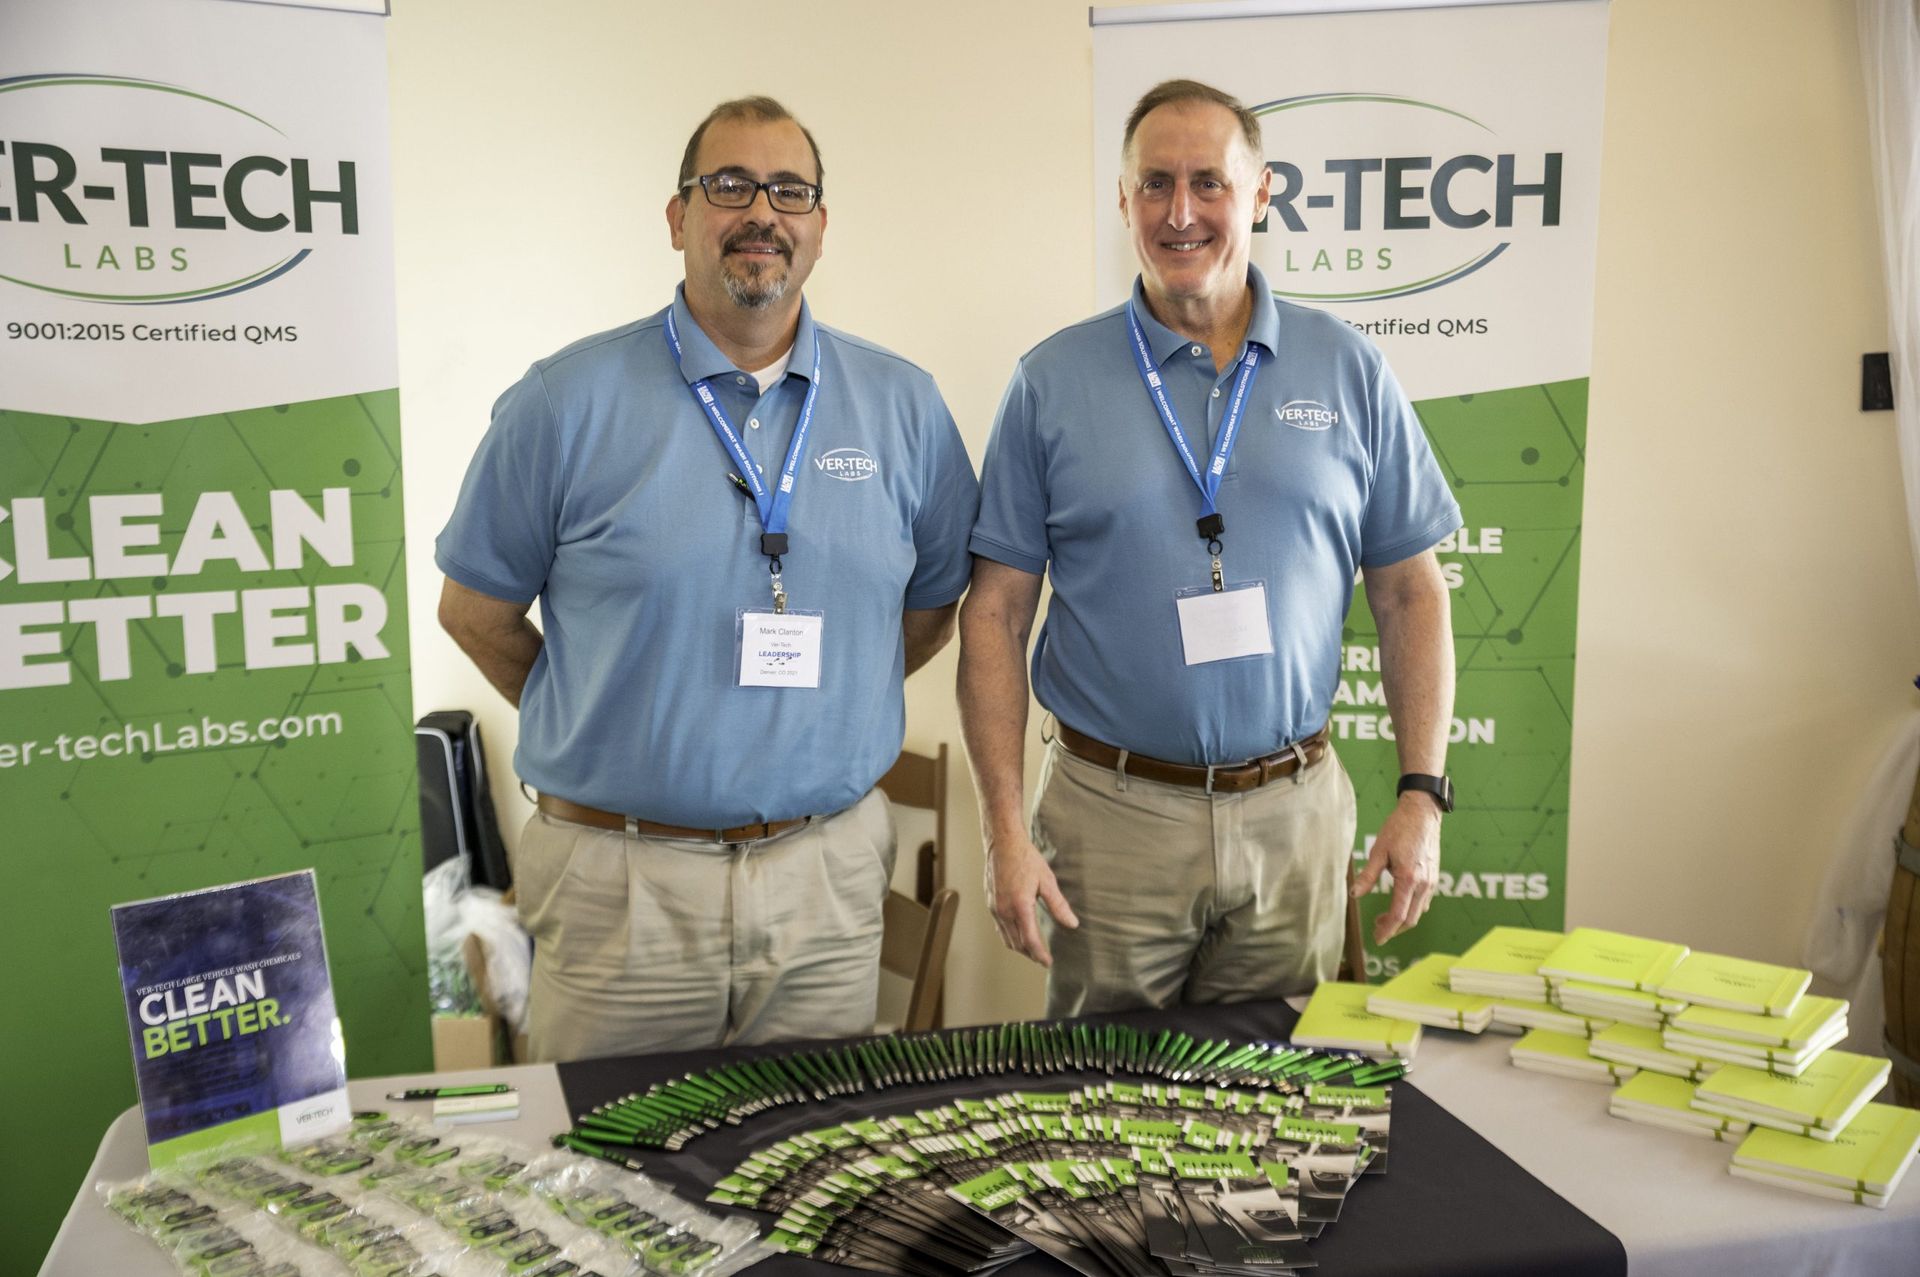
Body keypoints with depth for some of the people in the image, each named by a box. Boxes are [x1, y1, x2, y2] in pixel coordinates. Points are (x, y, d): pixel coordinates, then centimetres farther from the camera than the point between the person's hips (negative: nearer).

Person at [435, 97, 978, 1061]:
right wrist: (602, 729, 5)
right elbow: (475, 610, 4)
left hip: (828, 879, 3)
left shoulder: (902, 407, 4)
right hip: (620, 882, -2)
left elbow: (934, 601, 15)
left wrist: (807, 718, 9)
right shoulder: (566, 401, -4)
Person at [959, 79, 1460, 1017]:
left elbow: (1409, 592, 6)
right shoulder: (1051, 383, -1)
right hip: (1110, 813, -1)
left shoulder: (1347, 372, 3)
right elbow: (997, 612, -2)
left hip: (1294, 816, 2)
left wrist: (1423, 793, -2)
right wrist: (1003, 827, -7)